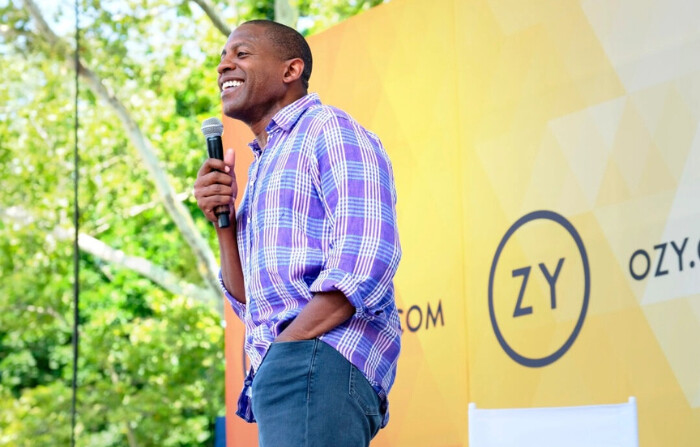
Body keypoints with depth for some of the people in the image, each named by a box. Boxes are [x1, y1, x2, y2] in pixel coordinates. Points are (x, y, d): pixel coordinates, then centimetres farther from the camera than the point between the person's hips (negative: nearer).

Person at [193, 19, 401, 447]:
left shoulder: (330, 130, -1)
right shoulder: (263, 168, 26)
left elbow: (365, 259, -15)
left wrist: (286, 345, -16)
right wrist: (223, 222, 9)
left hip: (318, 363, -10)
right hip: (285, 375, 10)